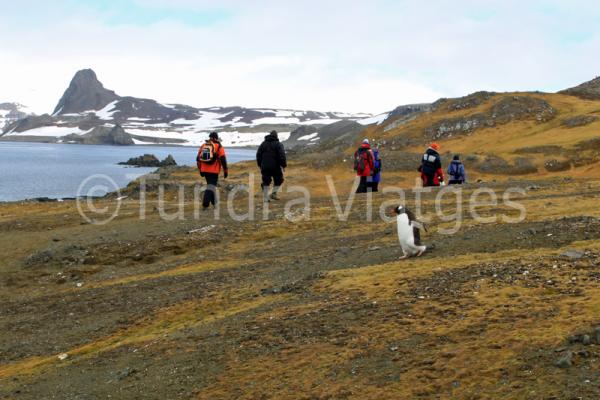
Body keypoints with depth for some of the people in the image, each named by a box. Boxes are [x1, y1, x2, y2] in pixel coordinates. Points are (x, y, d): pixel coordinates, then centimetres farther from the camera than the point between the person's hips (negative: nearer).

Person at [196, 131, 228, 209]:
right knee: (211, 186, -5)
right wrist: (225, 170, -4)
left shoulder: (203, 146, 10)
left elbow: (198, 158, 11)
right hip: (214, 171, -5)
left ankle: (214, 202, 30)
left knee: (211, 184, 21)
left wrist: (200, 170, 19)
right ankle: (205, 203, -22)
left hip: (205, 170, 5)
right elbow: (223, 159, -10)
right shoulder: (218, 146, -3)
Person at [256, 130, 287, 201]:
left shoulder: (263, 144, 11)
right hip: (275, 166, -4)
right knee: (278, 180, 13)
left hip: (265, 167, 4)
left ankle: (265, 198, 6)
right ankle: (274, 193, -3)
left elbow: (258, 155, 11)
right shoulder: (278, 144, -3)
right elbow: (282, 156, -12)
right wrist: (284, 165, -5)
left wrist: (260, 165, 18)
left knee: (266, 182, 9)